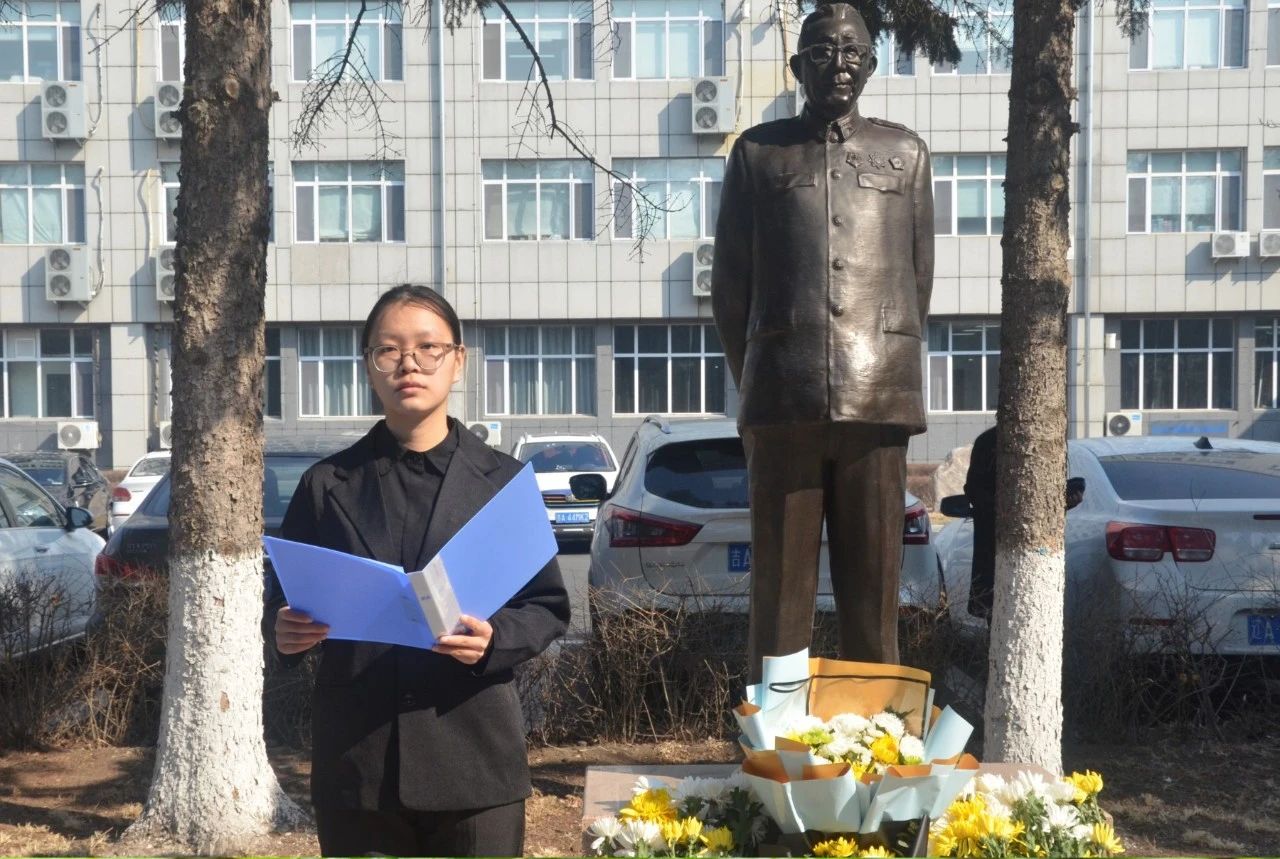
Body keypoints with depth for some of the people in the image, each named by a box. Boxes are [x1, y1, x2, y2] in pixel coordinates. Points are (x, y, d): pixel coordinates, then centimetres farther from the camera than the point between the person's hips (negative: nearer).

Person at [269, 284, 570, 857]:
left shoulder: (502, 480, 4)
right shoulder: (327, 485, 6)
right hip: (355, 760, 1)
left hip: (473, 757, -1)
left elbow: (549, 608, 5)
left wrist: (495, 640, -14)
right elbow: (287, 604, 12)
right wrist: (287, 633, -10)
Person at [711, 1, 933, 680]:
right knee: (780, 583, 0)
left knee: (872, 587, 3)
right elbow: (729, 287, 12)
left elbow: (918, 279, 17)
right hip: (783, 405, -1)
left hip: (877, 400, 1)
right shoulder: (757, 152, 12)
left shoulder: (904, 153, 15)